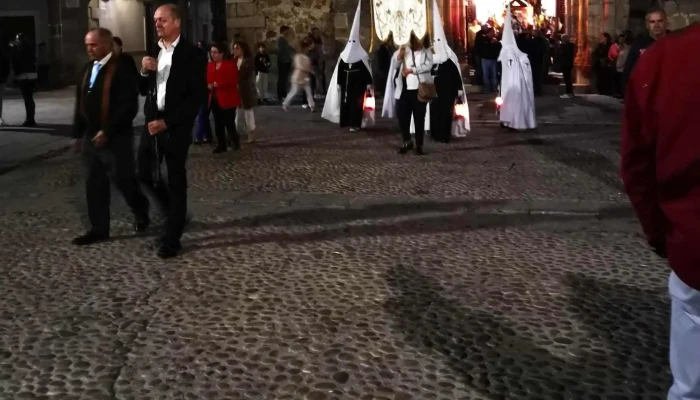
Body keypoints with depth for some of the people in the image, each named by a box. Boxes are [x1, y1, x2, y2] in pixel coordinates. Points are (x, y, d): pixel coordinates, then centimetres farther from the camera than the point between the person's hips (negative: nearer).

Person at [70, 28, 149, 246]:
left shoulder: (122, 68, -14)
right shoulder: (88, 68, 13)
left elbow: (129, 106, -19)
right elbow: (80, 103, 17)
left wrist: (107, 131, -21)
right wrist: (78, 133, 14)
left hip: (115, 138, -8)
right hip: (91, 136, 8)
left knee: (124, 180, 2)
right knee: (94, 184, 9)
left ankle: (142, 214, 27)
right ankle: (99, 229, 18)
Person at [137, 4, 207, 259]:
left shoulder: (191, 54, -8)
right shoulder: (153, 53, 10)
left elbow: (198, 97, -14)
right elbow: (143, 91, 13)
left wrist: (167, 122, -17)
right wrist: (144, 72, -8)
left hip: (176, 127, -6)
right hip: (152, 123, 6)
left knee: (176, 181, 1)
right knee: (145, 174, 7)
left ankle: (172, 239, 9)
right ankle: (175, 213, 31)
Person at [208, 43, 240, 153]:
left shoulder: (230, 64, -7)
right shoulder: (210, 66, 12)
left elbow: (233, 81, -16)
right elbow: (207, 80, 14)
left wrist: (217, 84, -20)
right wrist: (209, 85, -10)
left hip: (227, 99, -6)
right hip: (214, 99, 6)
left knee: (229, 123, -6)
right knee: (218, 124, 8)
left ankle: (235, 142, 14)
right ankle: (221, 145, 16)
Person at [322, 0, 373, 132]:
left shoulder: (362, 55, -5)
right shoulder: (343, 55, 8)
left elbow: (367, 70, -5)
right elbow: (340, 70, 9)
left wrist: (368, 83, -9)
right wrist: (338, 83, 6)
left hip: (358, 82, -4)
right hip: (346, 82, 5)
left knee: (356, 102, -8)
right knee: (345, 101, 4)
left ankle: (355, 124, -8)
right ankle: (347, 122, 14)